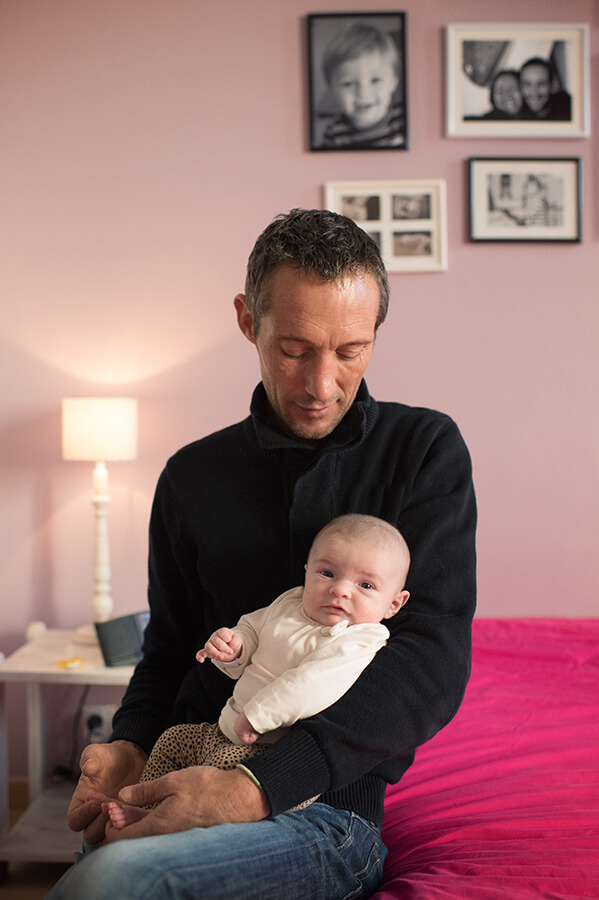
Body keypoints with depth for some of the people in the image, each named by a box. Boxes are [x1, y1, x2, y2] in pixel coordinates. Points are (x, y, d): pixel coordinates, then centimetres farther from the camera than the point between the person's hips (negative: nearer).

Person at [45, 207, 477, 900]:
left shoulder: (425, 449, 0)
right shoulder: (192, 476, 11)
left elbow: (434, 660, -10)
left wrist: (259, 786, -22)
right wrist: (128, 747, -6)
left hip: (326, 804, -3)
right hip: (187, 778, 3)